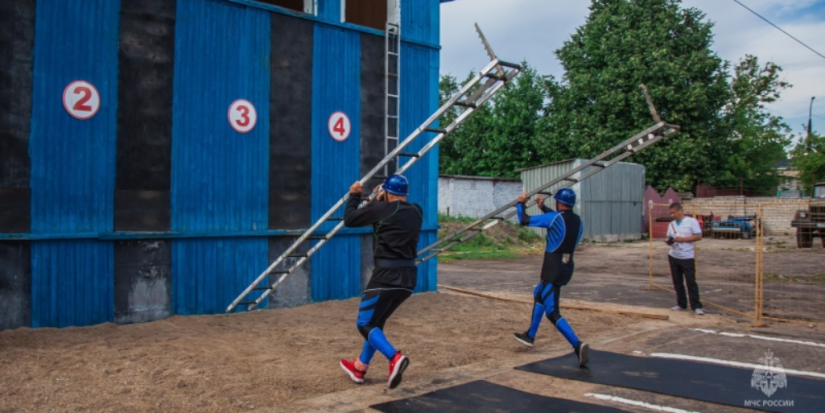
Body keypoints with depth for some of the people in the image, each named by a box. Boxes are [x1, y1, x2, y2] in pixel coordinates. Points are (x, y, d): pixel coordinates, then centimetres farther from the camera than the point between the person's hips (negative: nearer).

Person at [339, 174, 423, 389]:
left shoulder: (382, 209, -8)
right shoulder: (416, 212, 11)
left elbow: (349, 219, 3)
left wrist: (355, 195, 17)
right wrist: (380, 201, 26)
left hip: (386, 275, -7)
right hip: (408, 277, 7)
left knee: (365, 324, 1)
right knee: (376, 321, 22)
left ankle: (395, 358, -23)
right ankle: (359, 368, 31)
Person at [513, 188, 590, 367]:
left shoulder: (554, 218, -16)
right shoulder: (578, 220, 6)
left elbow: (524, 220, -11)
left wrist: (521, 203, 7)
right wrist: (543, 207, 33)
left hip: (553, 270, -9)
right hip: (567, 268, 9)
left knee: (552, 312, -11)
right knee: (539, 294, 29)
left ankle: (578, 344, -27)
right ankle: (530, 335, 37)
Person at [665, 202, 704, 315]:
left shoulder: (692, 221, -6)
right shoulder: (671, 224, 11)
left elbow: (698, 236, -10)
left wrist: (682, 239, -16)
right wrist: (669, 241, -9)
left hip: (687, 257, -6)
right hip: (673, 257, 6)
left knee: (691, 282, -5)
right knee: (677, 282, 9)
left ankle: (696, 306, -2)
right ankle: (681, 304, 19)